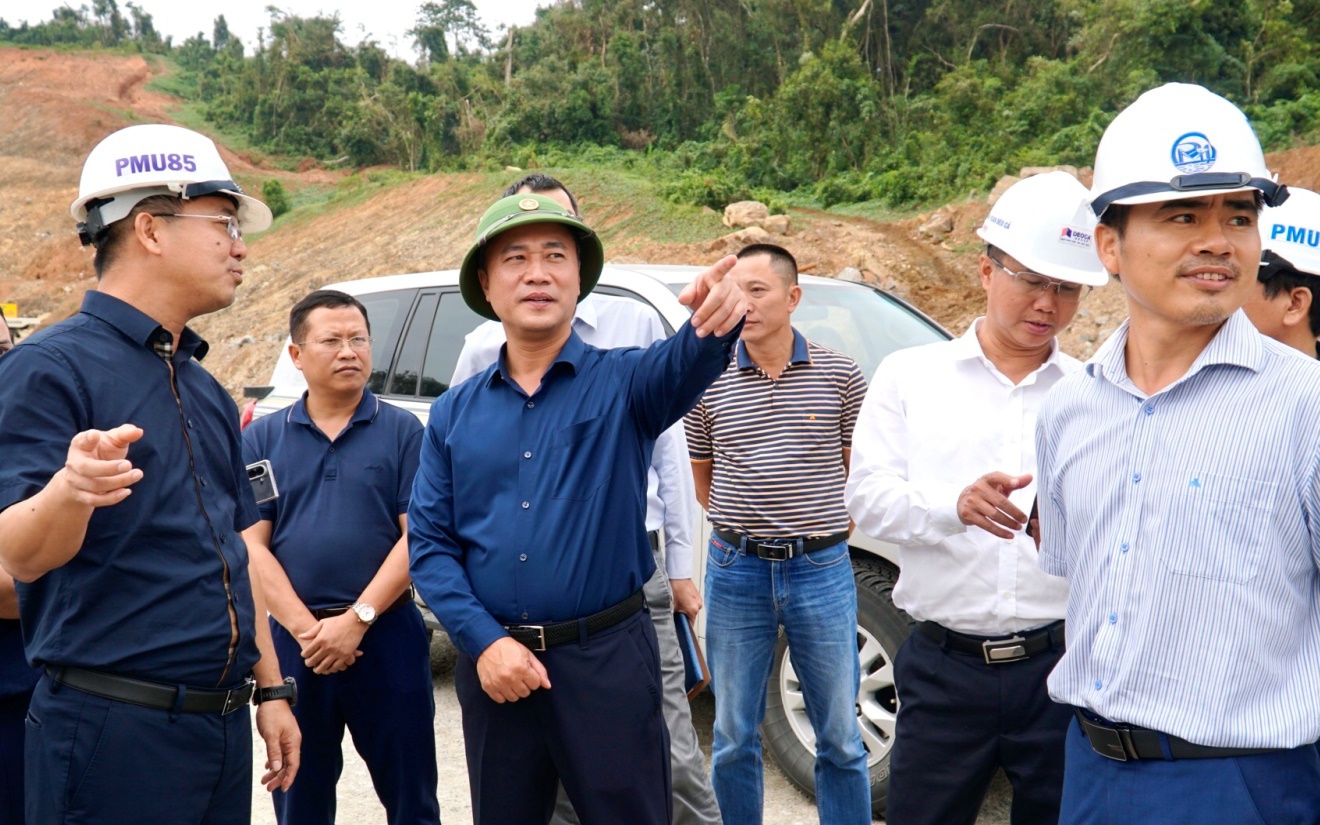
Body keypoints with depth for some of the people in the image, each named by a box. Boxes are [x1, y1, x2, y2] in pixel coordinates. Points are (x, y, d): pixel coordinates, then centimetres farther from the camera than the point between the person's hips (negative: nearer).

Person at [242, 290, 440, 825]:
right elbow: (251, 544, 0)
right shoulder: (263, 438, 5)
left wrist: (356, 620, -13)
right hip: (292, 639, 2)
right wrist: (304, 628, -11)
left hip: (387, 635, -2)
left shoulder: (402, 431, 1)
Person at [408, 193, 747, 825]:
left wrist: (715, 320, -48)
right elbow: (429, 543, 3)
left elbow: (683, 365, -25)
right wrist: (484, 641, -11)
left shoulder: (622, 382, -2)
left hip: (608, 659, -3)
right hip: (493, 664, 3)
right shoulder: (454, 414, 6)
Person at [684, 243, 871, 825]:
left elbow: (860, 465, 11)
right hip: (736, 572, 1)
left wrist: (836, 520, 6)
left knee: (840, 736, 10)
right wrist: (739, 525, 6)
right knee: (733, 738, 12)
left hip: (821, 569, -1)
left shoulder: (839, 375, -1)